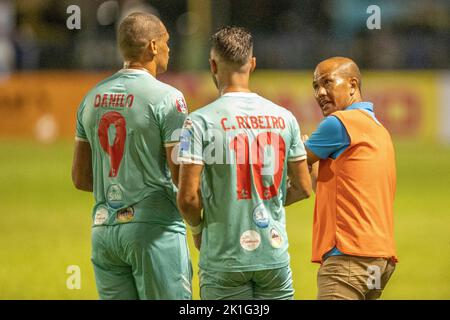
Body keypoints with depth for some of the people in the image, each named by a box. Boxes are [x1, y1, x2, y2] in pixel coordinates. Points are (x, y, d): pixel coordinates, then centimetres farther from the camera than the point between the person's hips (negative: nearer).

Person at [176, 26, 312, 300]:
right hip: (275, 254, 3)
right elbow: (303, 188, 9)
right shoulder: (284, 118, 3)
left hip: (224, 259, -3)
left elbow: (188, 197, -14)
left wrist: (198, 227, 6)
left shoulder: (200, 121, -10)